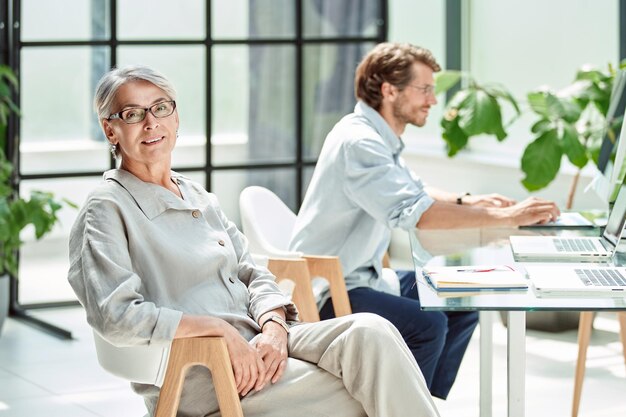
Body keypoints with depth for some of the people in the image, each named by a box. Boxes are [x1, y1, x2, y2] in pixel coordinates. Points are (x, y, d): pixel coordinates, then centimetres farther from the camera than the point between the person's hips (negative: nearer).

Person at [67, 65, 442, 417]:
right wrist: (222, 329, -18)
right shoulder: (107, 210, -3)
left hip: (254, 346, 7)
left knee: (370, 332, -21)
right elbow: (116, 316, -16)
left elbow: (253, 275, 16)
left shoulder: (201, 199, 20)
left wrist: (273, 327, -7)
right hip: (195, 373, -7)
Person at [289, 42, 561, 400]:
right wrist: (506, 217, -28)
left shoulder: (381, 139, 10)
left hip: (362, 276, 11)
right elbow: (417, 212, -32)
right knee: (426, 325, -28)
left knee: (461, 306, 8)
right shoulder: (358, 142, -23)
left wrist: (468, 202, 5)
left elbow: (416, 191, 24)